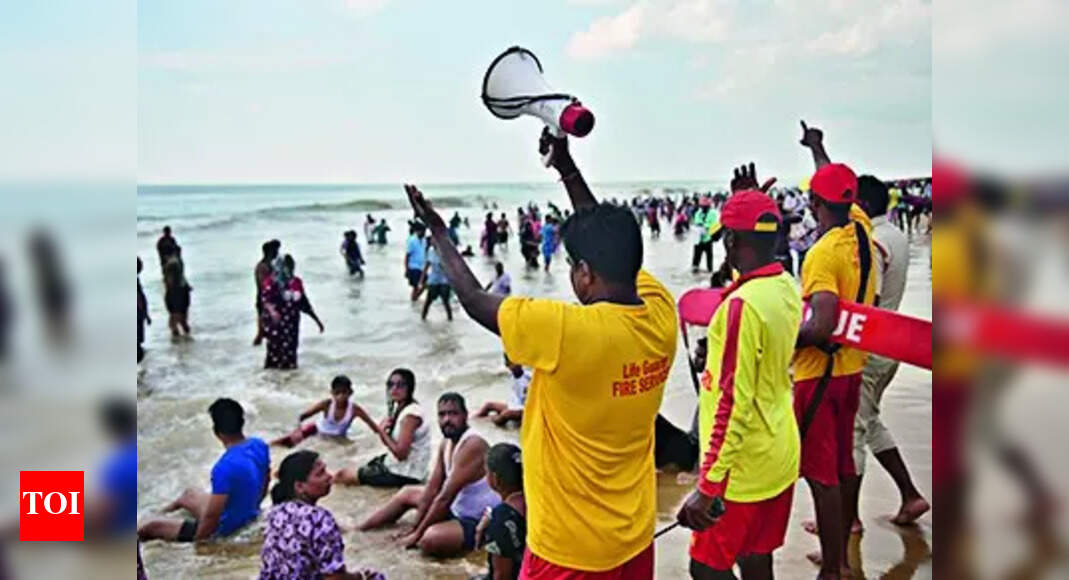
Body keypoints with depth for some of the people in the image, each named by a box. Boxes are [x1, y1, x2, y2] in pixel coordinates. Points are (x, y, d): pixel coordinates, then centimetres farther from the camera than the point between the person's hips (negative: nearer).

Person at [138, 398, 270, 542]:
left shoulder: (225, 468, -35)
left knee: (153, 525, 11)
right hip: (250, 515, 8)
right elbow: (264, 486, 6)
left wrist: (197, 540, -10)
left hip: (224, 528, -8)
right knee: (189, 493, 32)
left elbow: (212, 517, -28)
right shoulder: (260, 445, -12)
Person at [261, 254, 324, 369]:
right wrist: (272, 311, -43)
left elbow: (304, 304, 15)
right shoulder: (272, 282, -6)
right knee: (275, 348, -8)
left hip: (292, 324, 5)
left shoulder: (297, 282, 9)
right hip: (275, 323, -4)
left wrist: (317, 320, 16)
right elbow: (266, 299, -22)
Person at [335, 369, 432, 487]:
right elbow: (387, 441, 10)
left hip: (404, 475, -10)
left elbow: (400, 453, -25)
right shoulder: (400, 408, 8)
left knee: (342, 476, -6)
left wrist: (382, 431, -14)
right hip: (395, 465, 10)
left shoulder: (411, 413, -22)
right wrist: (381, 429, -10)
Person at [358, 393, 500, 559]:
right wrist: (414, 528, 1)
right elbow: (432, 489, 4)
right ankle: (357, 530, 30)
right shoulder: (446, 444, 3)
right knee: (407, 493, 23)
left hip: (479, 523, -10)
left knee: (430, 539, -37)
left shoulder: (472, 445, -26)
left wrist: (418, 534, -19)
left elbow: (446, 497, -25)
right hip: (457, 508, 10)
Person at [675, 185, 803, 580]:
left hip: (744, 469, -9)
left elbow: (732, 404, -26)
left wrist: (707, 487, -22)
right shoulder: (787, 286, 1)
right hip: (779, 456, 9)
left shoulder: (742, 305, -25)